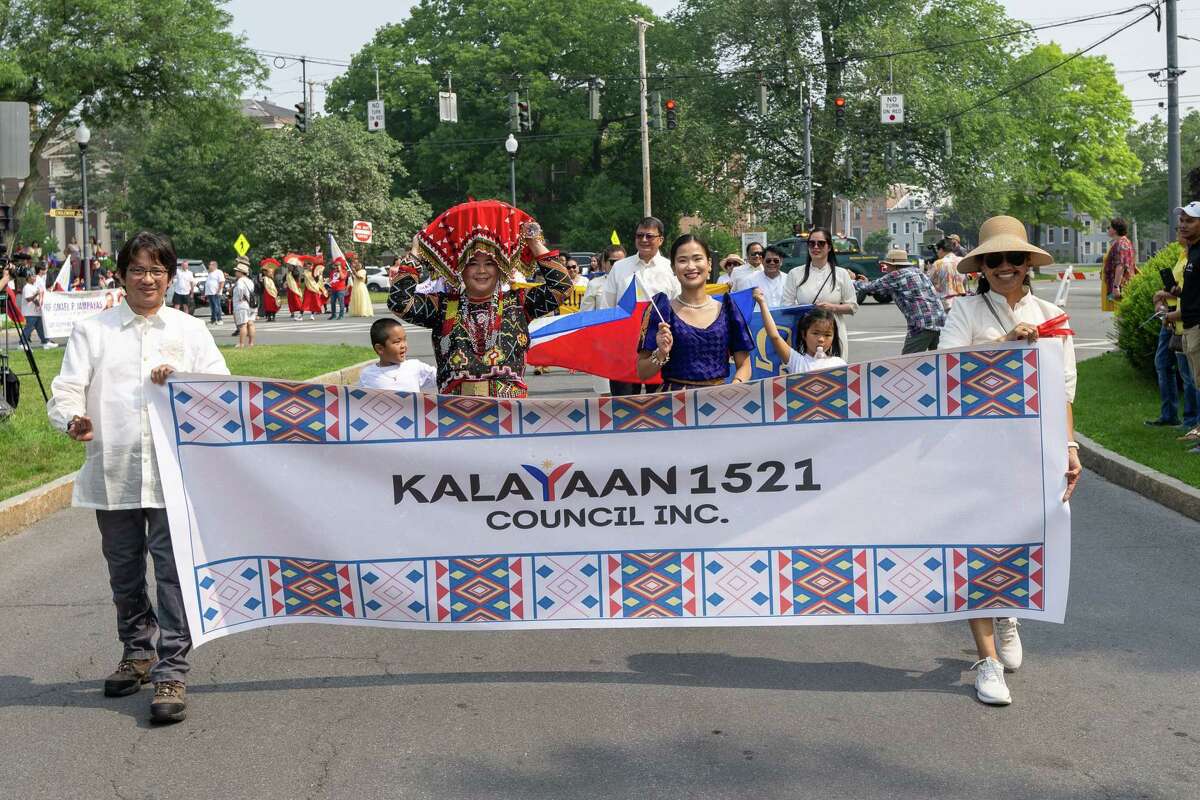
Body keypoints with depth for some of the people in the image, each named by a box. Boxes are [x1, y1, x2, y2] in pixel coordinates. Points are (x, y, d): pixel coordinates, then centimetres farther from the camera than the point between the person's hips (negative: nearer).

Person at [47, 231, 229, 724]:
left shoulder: (190, 331, 9)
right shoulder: (92, 331, 7)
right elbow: (66, 390, -2)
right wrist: (73, 419, -24)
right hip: (113, 474, 1)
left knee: (174, 572, -7)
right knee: (124, 573, 14)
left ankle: (171, 671, -2)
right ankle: (138, 653, 33)